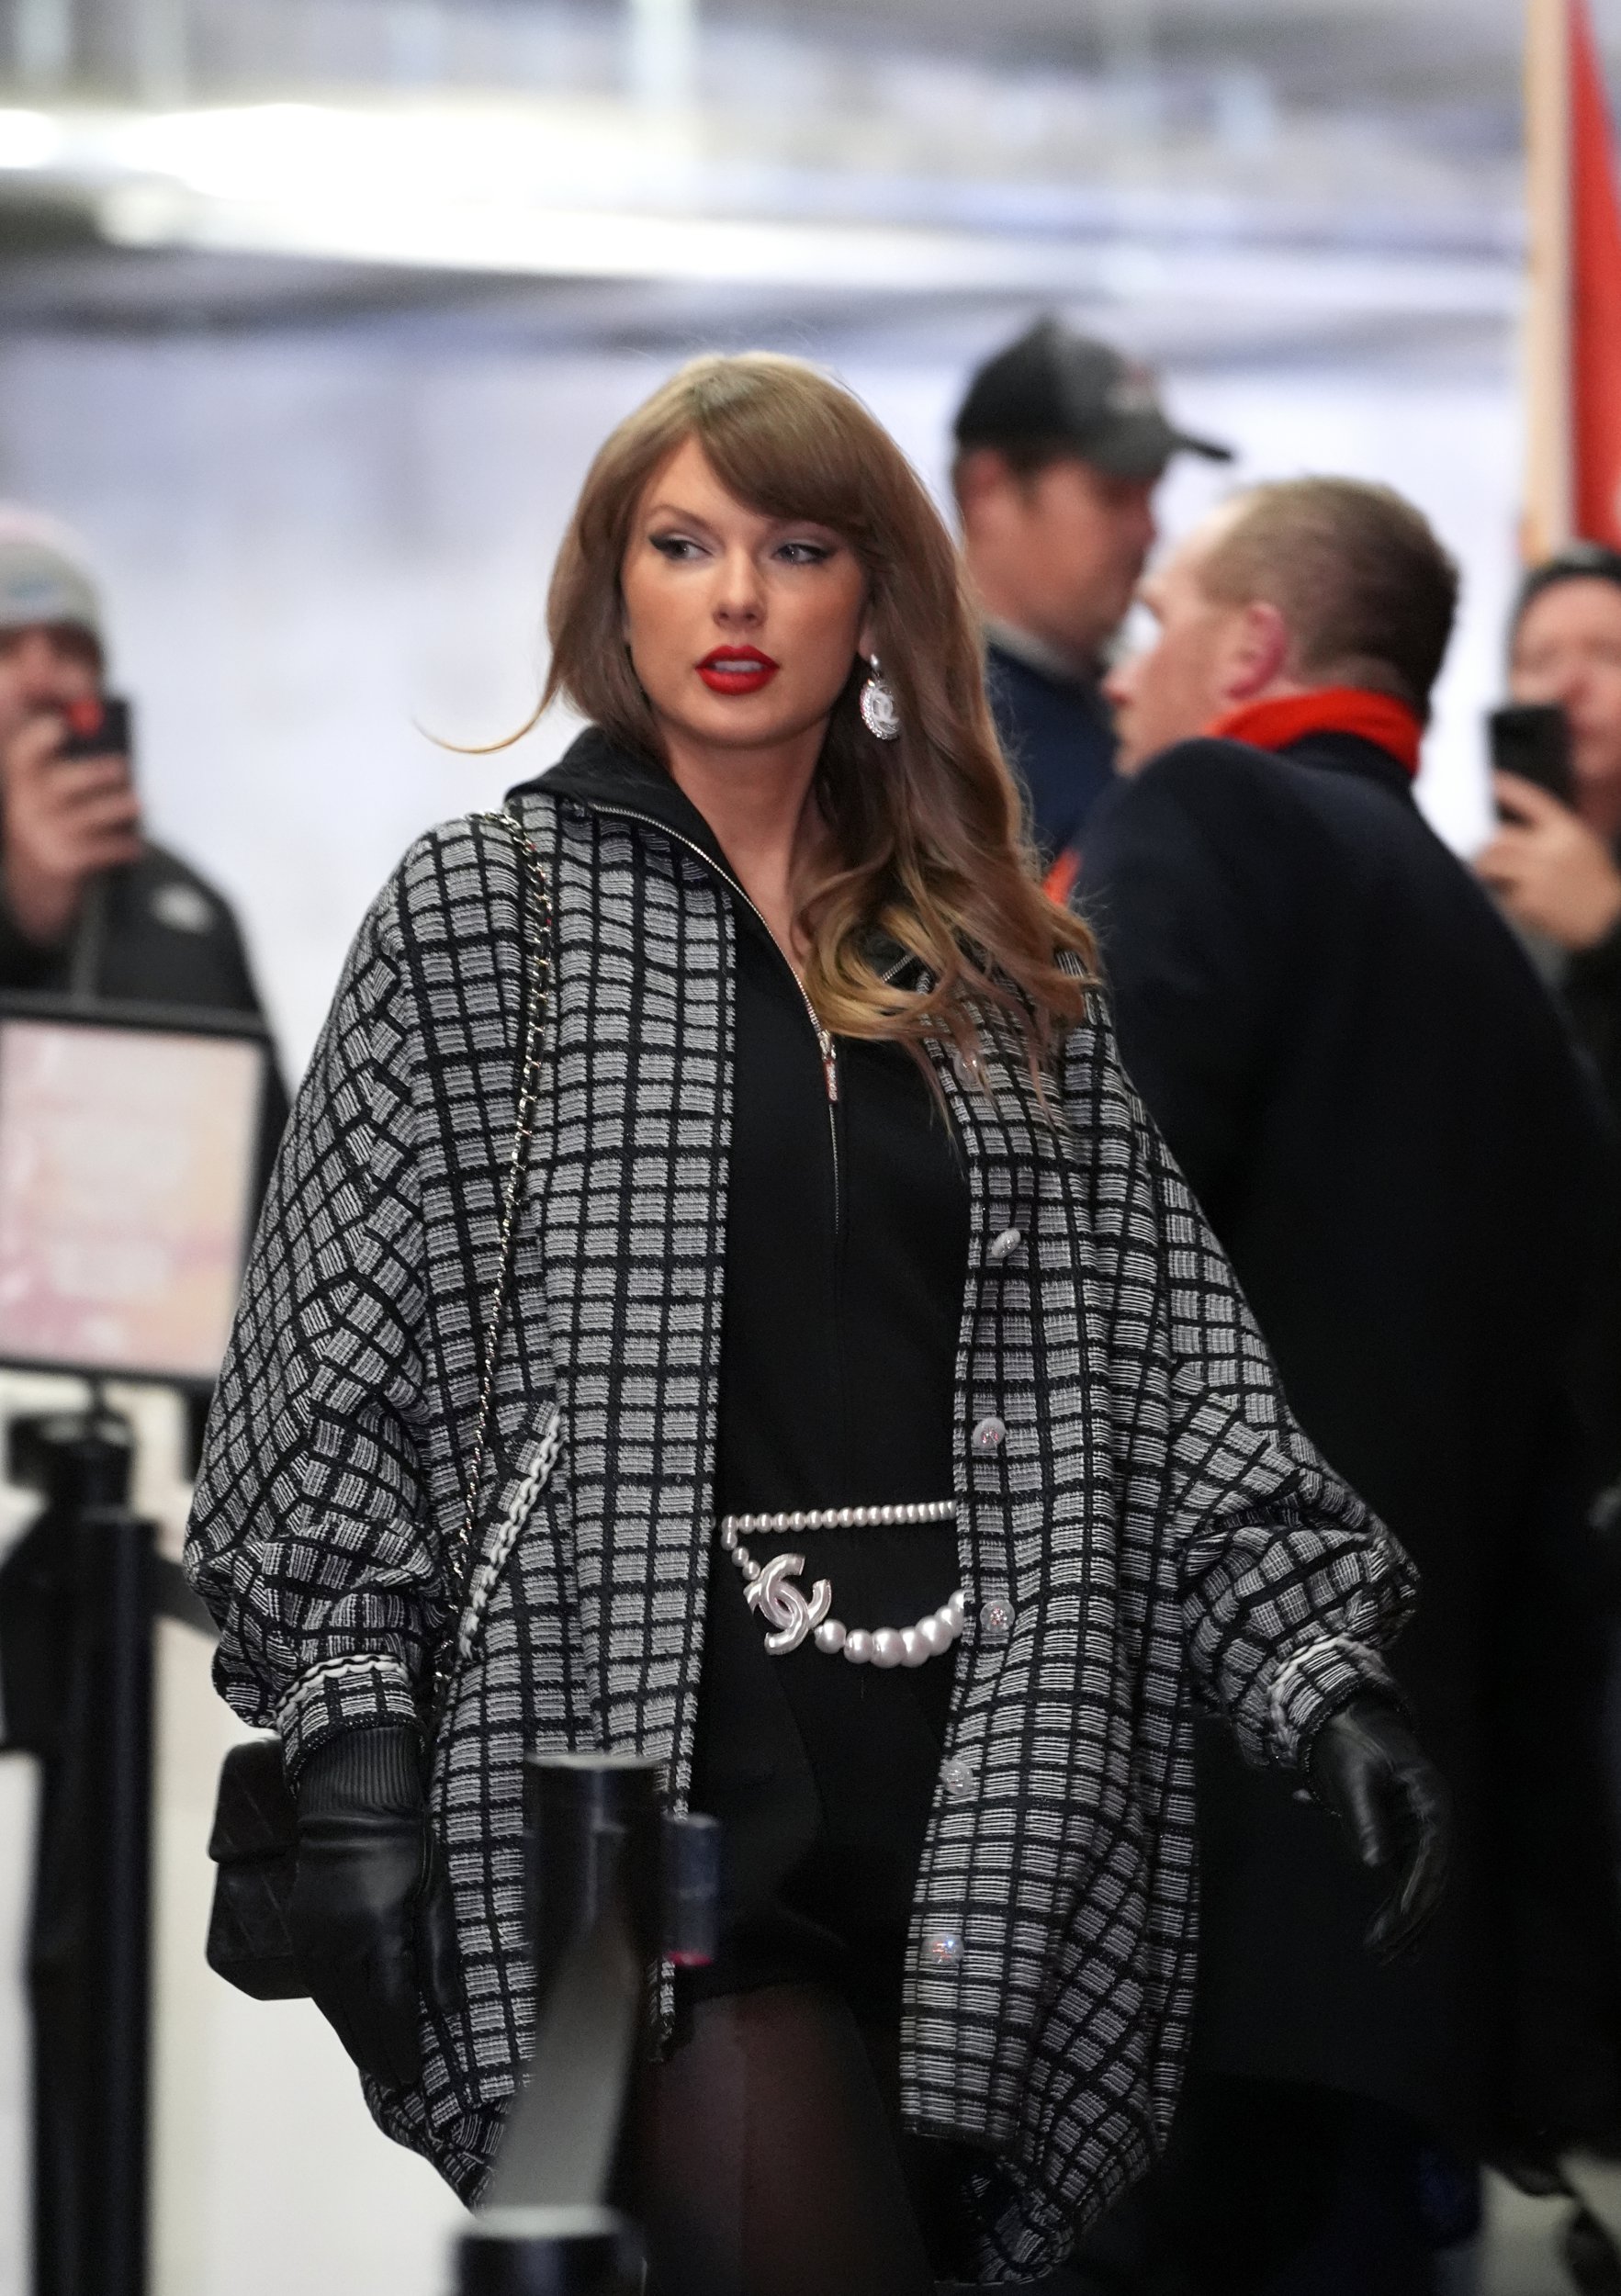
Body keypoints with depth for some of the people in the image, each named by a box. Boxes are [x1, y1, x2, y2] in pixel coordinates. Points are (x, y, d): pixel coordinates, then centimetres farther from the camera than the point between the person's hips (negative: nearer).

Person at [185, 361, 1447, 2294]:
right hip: (661, 1756, -4)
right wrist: (352, 1750, -8)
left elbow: (1171, 1358, 12)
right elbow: (336, 1374, 1)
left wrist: (1322, 1675, 0)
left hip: (971, 1775, 4)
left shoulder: (1002, 969, 16)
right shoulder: (481, 916, 6)